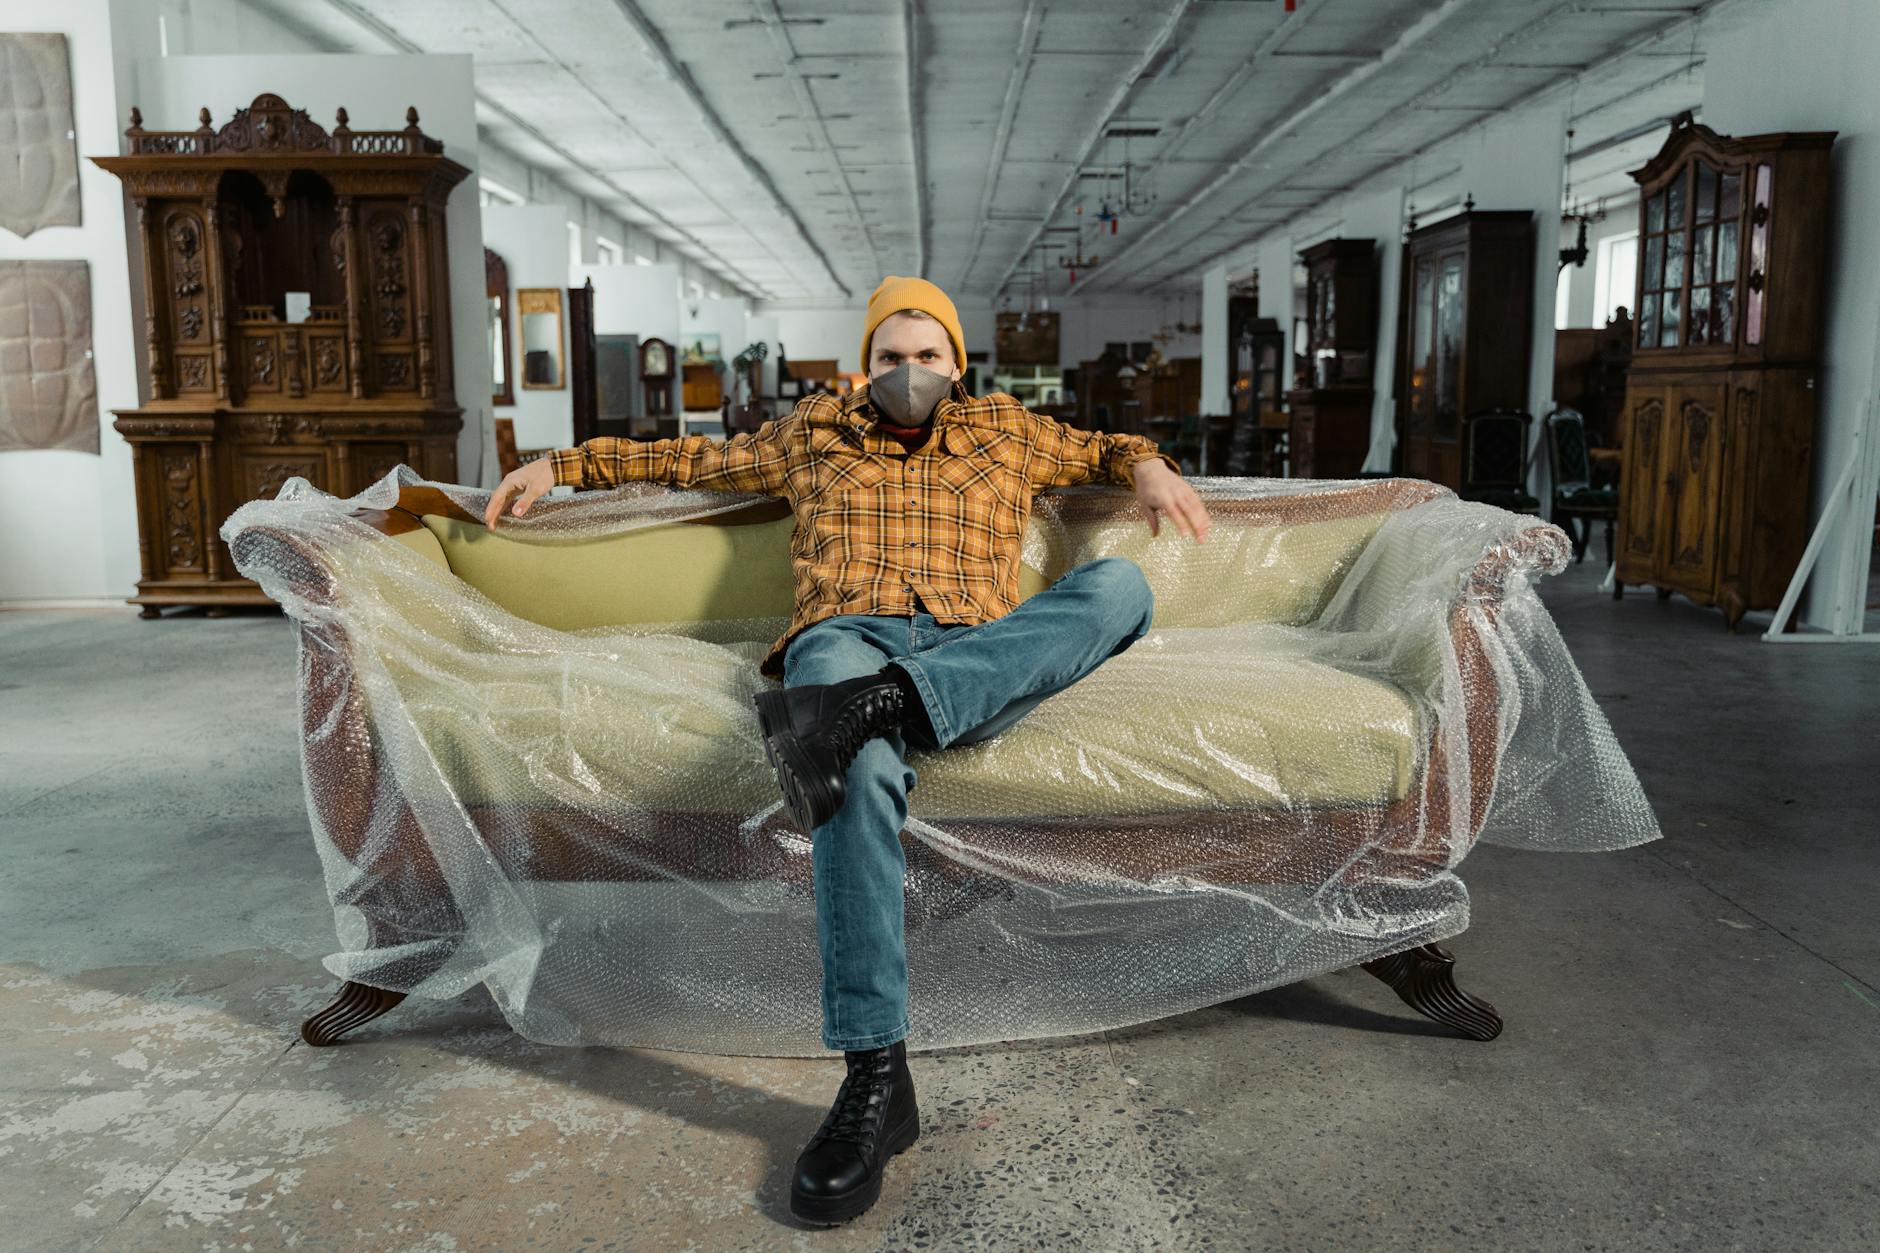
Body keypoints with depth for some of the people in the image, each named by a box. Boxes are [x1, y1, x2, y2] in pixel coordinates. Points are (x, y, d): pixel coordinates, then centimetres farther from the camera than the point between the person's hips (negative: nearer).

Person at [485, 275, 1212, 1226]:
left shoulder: (1007, 430, 31)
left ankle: (877, 701, -46)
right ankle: (875, 1076, -44)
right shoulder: (810, 433, 30)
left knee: (1120, 585, -29)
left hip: (979, 656, 2)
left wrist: (1146, 464, 19)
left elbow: (1101, 448, 42)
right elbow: (691, 457, 38)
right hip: (847, 637, -2)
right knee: (862, 756, -42)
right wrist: (562, 463, 35)